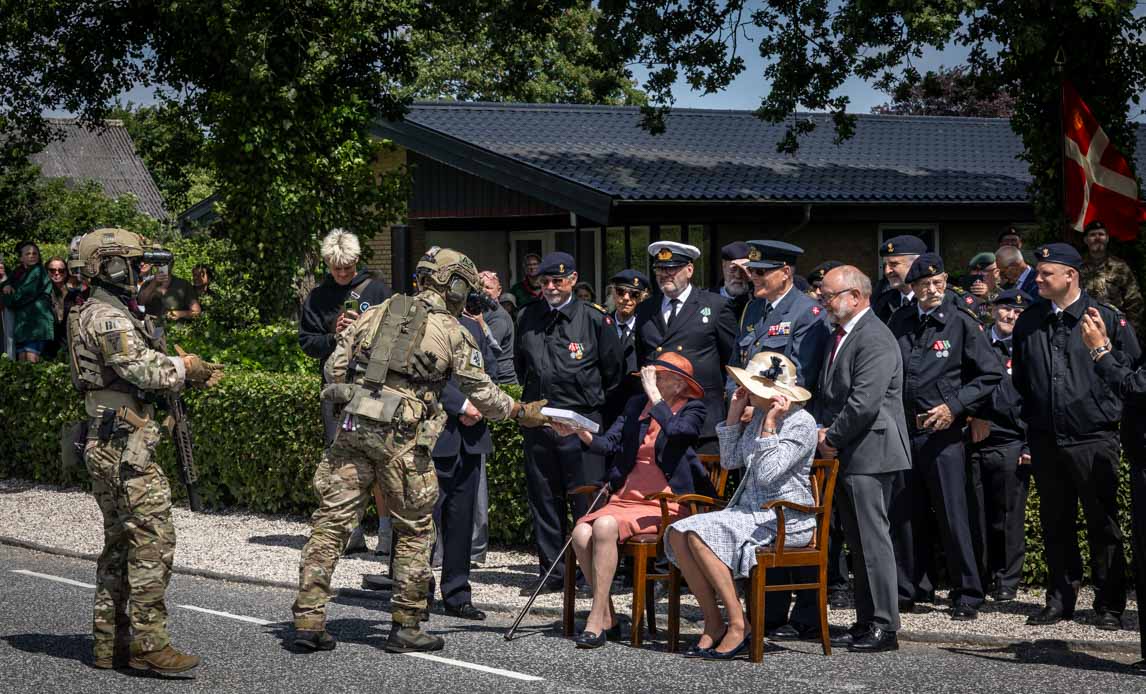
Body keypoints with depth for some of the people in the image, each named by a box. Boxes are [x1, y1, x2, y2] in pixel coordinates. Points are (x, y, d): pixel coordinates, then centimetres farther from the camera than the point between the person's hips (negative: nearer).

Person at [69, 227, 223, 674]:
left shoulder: (107, 314, 19)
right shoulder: (107, 318, -14)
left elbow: (143, 377, 19)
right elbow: (145, 371, -23)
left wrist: (196, 376, 8)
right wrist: (183, 366, -4)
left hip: (107, 447, 11)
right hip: (126, 447, -11)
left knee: (120, 544, 13)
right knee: (153, 540, -11)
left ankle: (110, 643, 17)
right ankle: (148, 643, -11)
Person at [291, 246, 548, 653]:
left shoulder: (378, 312, 15)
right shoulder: (452, 332, 5)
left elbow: (335, 365, 12)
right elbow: (480, 391, 10)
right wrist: (520, 413, 25)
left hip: (353, 428, 4)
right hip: (400, 437, -4)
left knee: (331, 522, 6)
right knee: (415, 531, 9)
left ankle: (308, 621, 4)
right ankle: (405, 628, 10)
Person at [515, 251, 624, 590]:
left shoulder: (595, 318, -3)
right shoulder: (527, 318, 10)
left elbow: (613, 369, 5)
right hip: (537, 421, 5)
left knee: (587, 500, -6)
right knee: (544, 498, 8)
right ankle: (553, 572, 15)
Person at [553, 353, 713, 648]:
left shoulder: (692, 409, 3)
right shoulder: (635, 405, 17)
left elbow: (674, 430, -19)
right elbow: (609, 444, 7)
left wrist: (654, 393, -12)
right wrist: (580, 432, -11)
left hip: (664, 504, -5)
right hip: (626, 498, 6)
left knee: (605, 526, -31)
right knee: (581, 532, -23)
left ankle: (596, 621, -26)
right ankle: (608, 618, -11)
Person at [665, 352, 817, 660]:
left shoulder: (801, 423, -11)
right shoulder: (758, 415, 15)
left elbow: (768, 474, -18)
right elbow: (730, 460, 19)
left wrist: (769, 426, -18)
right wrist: (734, 415, 11)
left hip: (786, 520, -8)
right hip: (750, 511, 8)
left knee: (701, 534, -27)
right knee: (679, 532, -14)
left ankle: (738, 625, -22)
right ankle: (713, 623, -13)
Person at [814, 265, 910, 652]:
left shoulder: (875, 340, -16)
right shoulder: (841, 336, 17)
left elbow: (864, 403, -22)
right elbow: (827, 395, 22)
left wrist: (832, 437, -12)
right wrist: (822, 430, 5)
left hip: (870, 454, -10)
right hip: (847, 455, 10)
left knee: (873, 540, -7)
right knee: (858, 542, 13)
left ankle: (884, 627, -3)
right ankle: (866, 622, 19)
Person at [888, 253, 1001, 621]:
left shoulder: (961, 322, -4)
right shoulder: (900, 322, 7)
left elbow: (991, 373, -4)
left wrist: (954, 406, -11)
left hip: (942, 432, -4)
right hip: (902, 431, 4)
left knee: (952, 517, -4)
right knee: (908, 515, 10)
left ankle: (967, 595, 3)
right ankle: (914, 586, 21)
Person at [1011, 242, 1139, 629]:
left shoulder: (1107, 319, -4)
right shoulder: (1029, 324, 9)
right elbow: (1019, 380, 15)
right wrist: (1028, 424, 10)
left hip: (1094, 439, -4)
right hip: (1046, 440, 4)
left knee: (1102, 523, 1)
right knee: (1055, 523, 10)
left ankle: (1109, 605, 8)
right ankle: (1060, 598, 20)